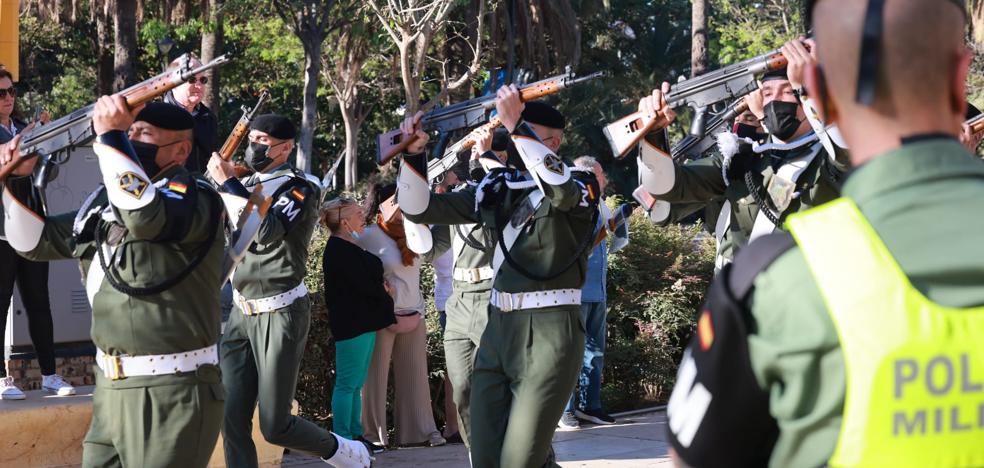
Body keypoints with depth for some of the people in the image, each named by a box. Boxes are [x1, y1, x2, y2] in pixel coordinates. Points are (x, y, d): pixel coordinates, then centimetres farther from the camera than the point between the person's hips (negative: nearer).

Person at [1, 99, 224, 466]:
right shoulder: (105, 202, 13)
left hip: (171, 394, -8)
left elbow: (146, 215, -33)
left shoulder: (195, 200, -11)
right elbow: (35, 240, 22)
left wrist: (110, 135, -29)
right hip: (111, 388, 8)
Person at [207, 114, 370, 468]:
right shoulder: (247, 185, 12)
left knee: (275, 427, -3)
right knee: (232, 421, -3)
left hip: (279, 314, -6)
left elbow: (268, 231, -25)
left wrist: (228, 183, -20)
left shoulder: (299, 189, -8)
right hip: (242, 312, 6)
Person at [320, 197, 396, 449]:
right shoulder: (339, 250, -16)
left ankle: (355, 435, 16)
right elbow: (363, 285, -20)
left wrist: (380, 288, -2)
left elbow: (366, 279, 18)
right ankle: (343, 439, -4)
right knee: (348, 383, -7)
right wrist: (383, 291, -2)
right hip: (352, 324, -11)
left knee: (356, 383, 12)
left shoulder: (347, 247, 17)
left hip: (362, 322, 11)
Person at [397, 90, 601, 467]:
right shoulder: (498, 187, 11)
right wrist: (414, 154, -5)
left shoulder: (579, 185, -3)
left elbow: (562, 190, -29)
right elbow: (420, 208, 10)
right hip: (498, 329, 6)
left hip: (549, 332, -6)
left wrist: (517, 127, -30)